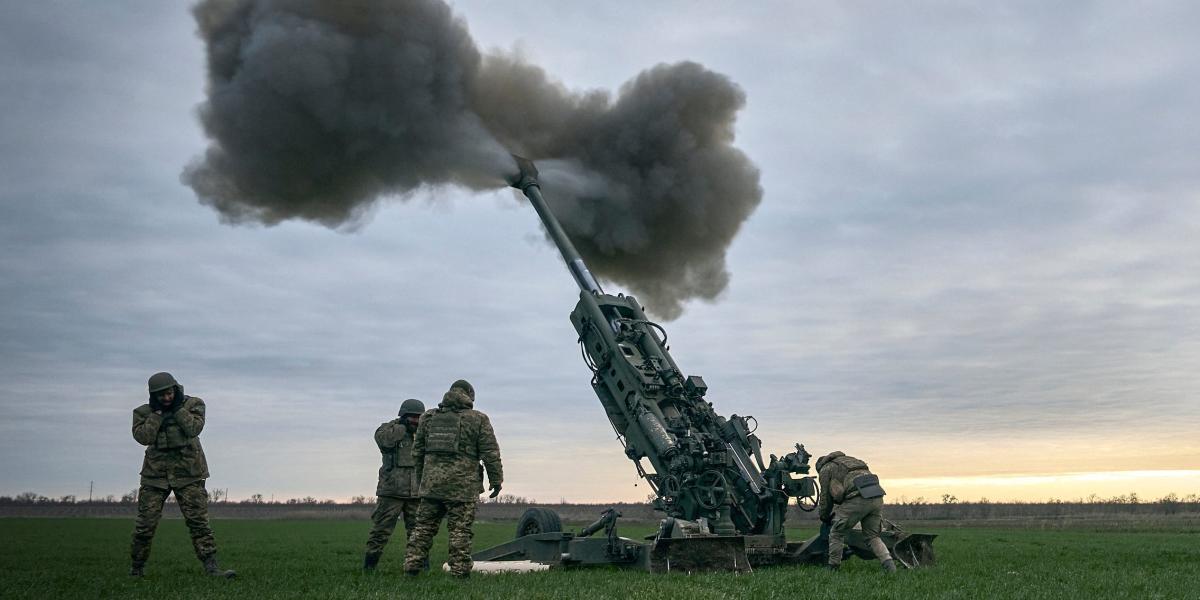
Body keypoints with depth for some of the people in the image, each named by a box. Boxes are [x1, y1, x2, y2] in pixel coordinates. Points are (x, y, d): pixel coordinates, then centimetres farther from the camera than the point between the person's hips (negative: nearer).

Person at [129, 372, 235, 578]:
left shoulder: (193, 404, 0)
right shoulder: (143, 412, 2)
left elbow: (194, 428, -15)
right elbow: (143, 437, -13)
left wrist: (177, 408, -14)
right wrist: (158, 412, -13)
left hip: (188, 472, -1)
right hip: (156, 473, 1)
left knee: (198, 520, -7)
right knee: (145, 523, 2)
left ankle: (211, 566, -10)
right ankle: (137, 568, 19)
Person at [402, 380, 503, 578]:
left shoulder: (429, 417, 12)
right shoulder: (478, 420, 0)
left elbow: (417, 452, 16)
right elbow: (490, 453, -2)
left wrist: (422, 478, 26)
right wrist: (496, 480, 5)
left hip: (431, 483, 4)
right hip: (462, 485, -3)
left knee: (424, 526, 12)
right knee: (460, 530, 1)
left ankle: (411, 566, 10)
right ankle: (460, 571, 1)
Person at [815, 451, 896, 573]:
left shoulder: (825, 469, 17)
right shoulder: (849, 460, 36)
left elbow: (825, 497, 18)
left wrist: (824, 518, 34)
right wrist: (837, 513, 46)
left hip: (857, 499, -6)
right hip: (877, 498, 6)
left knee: (836, 533, 11)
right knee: (873, 536, 17)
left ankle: (832, 569, 15)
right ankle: (888, 563, -2)